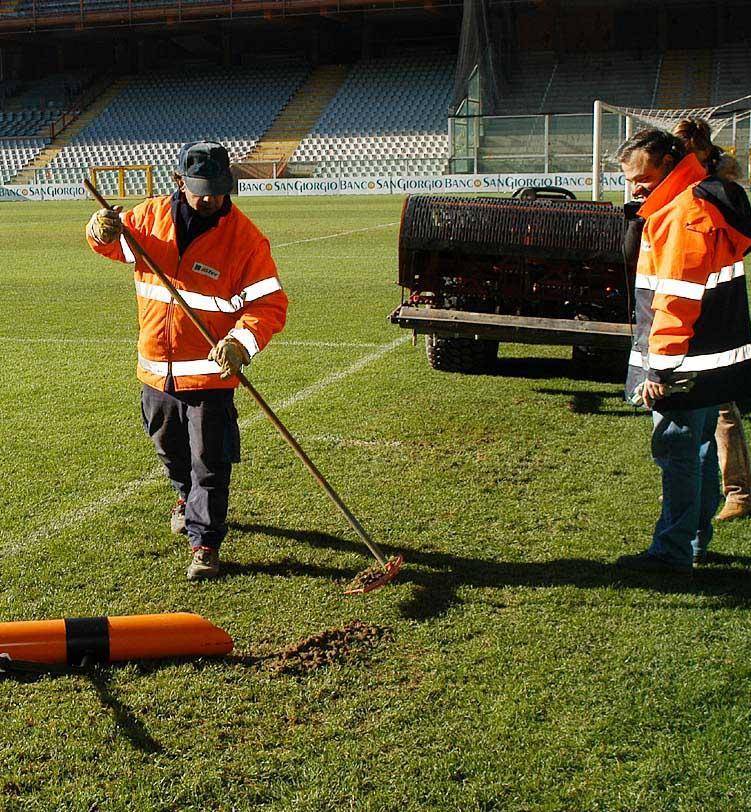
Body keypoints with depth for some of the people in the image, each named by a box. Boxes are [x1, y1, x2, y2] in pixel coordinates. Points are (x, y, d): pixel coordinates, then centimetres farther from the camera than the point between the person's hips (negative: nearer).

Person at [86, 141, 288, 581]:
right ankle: (188, 498, 54)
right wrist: (103, 231, -9)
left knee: (209, 463, -1)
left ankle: (205, 543, 13)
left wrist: (240, 343, -33)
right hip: (156, 367, 5)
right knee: (171, 449, 25)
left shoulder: (245, 237, -13)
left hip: (210, 373, -5)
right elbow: (115, 242, 16)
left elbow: (270, 303, -16)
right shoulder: (151, 216, -1)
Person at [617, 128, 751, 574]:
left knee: (677, 450, -4)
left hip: (688, 365, -11)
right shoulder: (711, 199, 15)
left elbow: (677, 299, -23)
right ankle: (696, 542, 28)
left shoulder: (683, 212, -18)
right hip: (713, 361, 11)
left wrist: (659, 368, -21)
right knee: (701, 446, 17)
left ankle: (674, 551, 4)